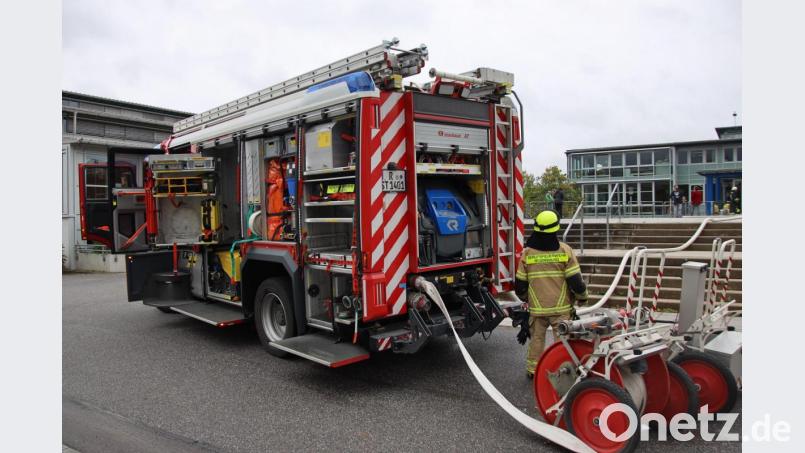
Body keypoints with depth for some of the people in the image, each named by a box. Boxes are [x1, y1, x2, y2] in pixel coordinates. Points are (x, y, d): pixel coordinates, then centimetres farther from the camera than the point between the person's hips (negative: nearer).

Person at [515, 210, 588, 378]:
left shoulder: (527, 252, -4)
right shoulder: (564, 250, -9)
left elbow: (520, 284, 2)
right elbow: (575, 280, -9)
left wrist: (525, 297, 22)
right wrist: (582, 295, 10)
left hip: (537, 307, 2)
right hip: (561, 307, -2)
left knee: (536, 338, 15)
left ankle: (532, 370, 25)